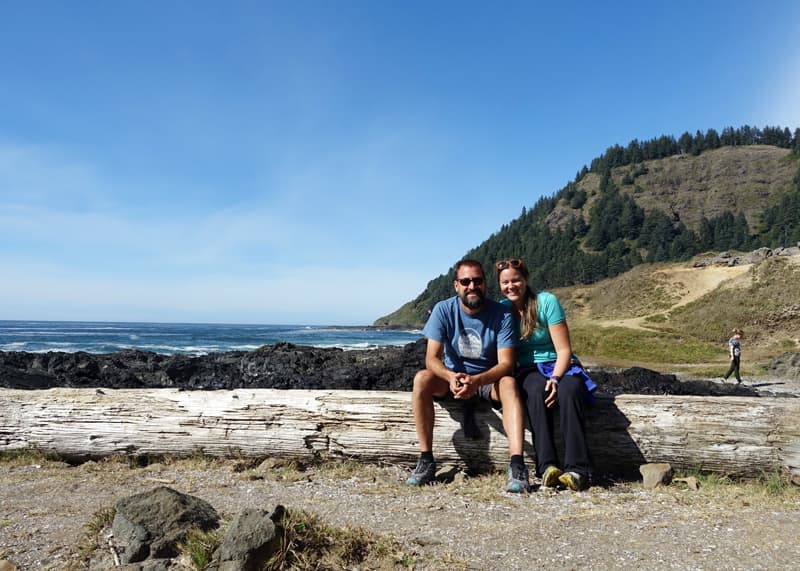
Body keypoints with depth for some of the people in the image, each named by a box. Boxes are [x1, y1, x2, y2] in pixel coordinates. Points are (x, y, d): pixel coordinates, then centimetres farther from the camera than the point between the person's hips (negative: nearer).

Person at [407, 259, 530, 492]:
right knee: (421, 379, -29)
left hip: (489, 380, -1)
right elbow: (431, 358, -16)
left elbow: (506, 363, -20)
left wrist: (477, 381, -39)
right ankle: (426, 461, -23)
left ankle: (517, 466, -39)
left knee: (509, 383, -34)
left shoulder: (502, 314, -14)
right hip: (451, 378, 1)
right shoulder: (443, 310, -11)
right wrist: (451, 377, -39)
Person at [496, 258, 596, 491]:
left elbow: (564, 351, -8)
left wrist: (555, 378, -24)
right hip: (528, 371, 1)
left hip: (560, 366, -1)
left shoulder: (547, 301, -5)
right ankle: (547, 467, -40)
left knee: (568, 390, -35)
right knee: (536, 390, -34)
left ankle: (577, 470, -38)